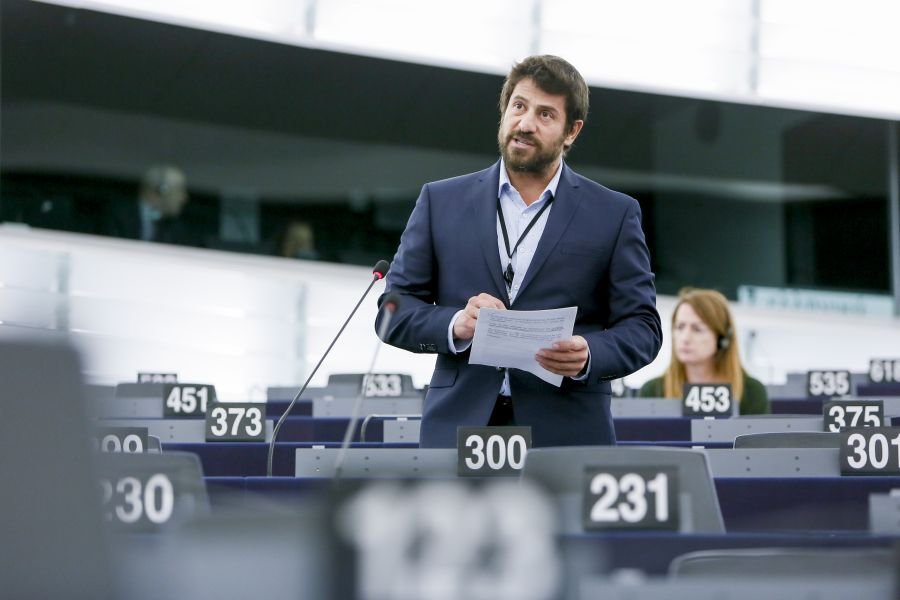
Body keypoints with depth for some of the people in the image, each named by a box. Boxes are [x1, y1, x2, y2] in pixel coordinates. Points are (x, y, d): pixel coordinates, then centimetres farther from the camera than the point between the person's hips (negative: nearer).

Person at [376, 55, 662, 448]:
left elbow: (642, 326, 6)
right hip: (459, 429, 1)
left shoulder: (613, 215, 8)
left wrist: (589, 355, -16)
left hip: (564, 435, -1)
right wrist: (453, 324, -11)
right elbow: (393, 309, 10)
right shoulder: (443, 202, 11)